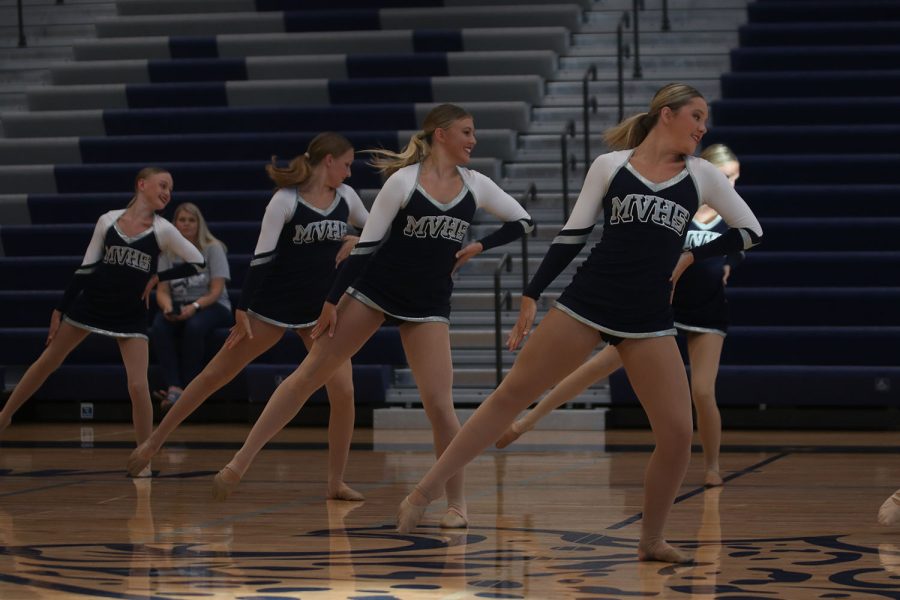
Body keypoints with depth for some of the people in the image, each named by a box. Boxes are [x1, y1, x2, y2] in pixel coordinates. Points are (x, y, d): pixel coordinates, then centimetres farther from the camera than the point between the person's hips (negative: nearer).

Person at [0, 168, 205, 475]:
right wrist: (59, 310, 3)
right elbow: (86, 268, 3)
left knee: (138, 385, -14)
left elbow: (197, 262, -4)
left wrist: (157, 278, -7)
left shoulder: (162, 230, -5)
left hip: (131, 316, -1)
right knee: (46, 362, 13)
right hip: (89, 305, 2)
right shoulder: (108, 220, -2)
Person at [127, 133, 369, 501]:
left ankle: (336, 482, 0)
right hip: (273, 307, -4)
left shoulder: (345, 197, 3)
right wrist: (243, 310, -18)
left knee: (343, 392, -11)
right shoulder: (285, 201, -14)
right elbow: (261, 257, -16)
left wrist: (355, 243, 1)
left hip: (322, 310, 4)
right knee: (216, 375, 3)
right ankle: (154, 442, 14)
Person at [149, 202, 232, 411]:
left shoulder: (213, 249, -3)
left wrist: (195, 307, -27)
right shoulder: (167, 252, 6)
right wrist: (168, 307, -21)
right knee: (159, 328, -31)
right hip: (178, 306, 3)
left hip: (210, 306, -3)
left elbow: (216, 291, -10)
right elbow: (162, 290, 3)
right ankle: (174, 387, -39)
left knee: (194, 327, -38)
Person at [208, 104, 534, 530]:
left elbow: (521, 221, 14)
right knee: (310, 374, -2)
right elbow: (366, 243, -7)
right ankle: (240, 463, 3)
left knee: (438, 405, -11)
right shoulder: (403, 181, -9)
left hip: (429, 305, 2)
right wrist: (333, 301, -8)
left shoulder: (475, 185, 2)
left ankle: (456, 502, 4)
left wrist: (478, 246, 0)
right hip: (373, 290, -2)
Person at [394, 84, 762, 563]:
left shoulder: (702, 175, 8)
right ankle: (424, 493, 6)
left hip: (649, 321, 2)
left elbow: (751, 230, 15)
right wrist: (533, 295, 1)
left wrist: (692, 257, 6)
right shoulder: (610, 165, 3)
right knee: (511, 395, -1)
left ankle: (651, 541, 14)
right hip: (586, 303, -2)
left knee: (678, 434, -8)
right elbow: (572, 235, 5)